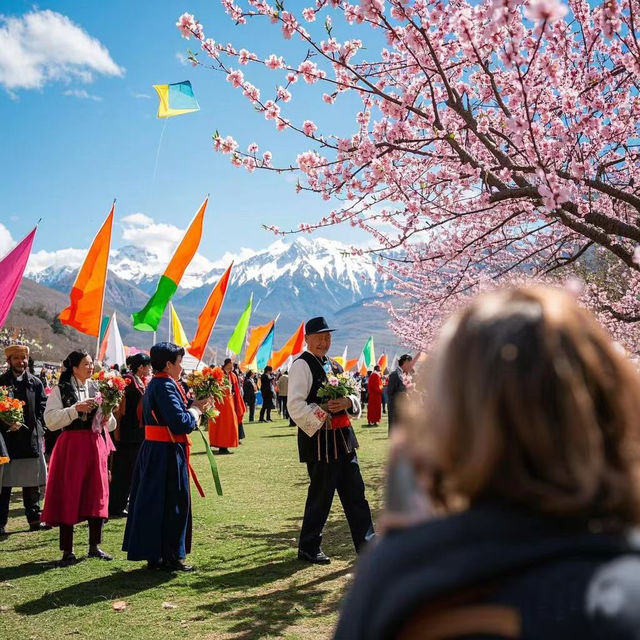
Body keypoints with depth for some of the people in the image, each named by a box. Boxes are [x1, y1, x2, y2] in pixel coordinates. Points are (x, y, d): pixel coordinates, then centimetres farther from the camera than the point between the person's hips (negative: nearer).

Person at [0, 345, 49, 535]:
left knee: (32, 483, 9)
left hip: (31, 439, 2)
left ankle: (34, 519, 17)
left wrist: (32, 427, -6)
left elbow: (43, 408, 5)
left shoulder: (35, 383, 8)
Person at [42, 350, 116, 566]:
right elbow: (50, 421, -13)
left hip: (96, 446, 4)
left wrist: (107, 419, -8)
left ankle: (94, 546, 19)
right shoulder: (61, 390, -2)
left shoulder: (97, 389, 10)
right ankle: (67, 551, 9)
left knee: (97, 495, 6)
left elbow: (110, 424, 14)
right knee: (68, 497, -1)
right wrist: (76, 409, -20)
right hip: (71, 446, -4)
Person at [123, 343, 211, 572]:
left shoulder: (154, 385, 13)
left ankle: (154, 555, 22)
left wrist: (192, 406, 6)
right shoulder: (166, 386, -18)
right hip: (167, 454, -10)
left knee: (153, 503, 14)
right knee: (172, 503, 0)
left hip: (152, 450, 10)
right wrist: (196, 409, -9)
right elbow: (181, 423, -25)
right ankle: (170, 557, 9)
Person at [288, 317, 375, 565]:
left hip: (342, 439, 8)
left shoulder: (331, 365, 17)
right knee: (320, 495, 2)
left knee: (355, 493, 10)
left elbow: (353, 397, 19)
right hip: (319, 441, -8)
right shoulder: (302, 365, -10)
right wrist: (321, 419, -17)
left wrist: (349, 402, -4)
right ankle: (308, 548, 18)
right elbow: (295, 406, -19)